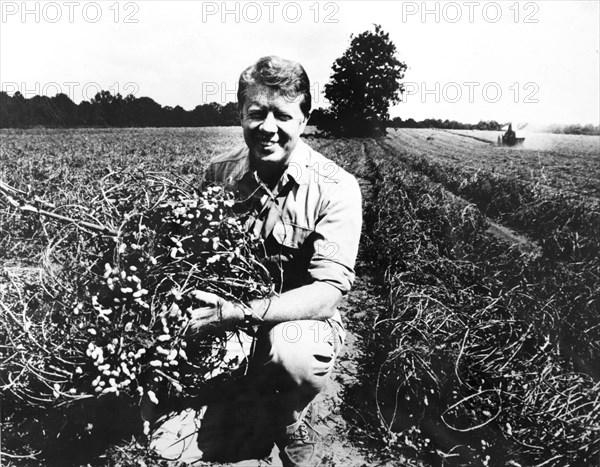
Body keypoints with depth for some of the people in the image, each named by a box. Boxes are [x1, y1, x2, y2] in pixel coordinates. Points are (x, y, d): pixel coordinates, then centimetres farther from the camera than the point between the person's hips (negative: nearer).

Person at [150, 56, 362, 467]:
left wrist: (241, 314, -37)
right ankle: (255, 410, 26)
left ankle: (296, 429, -1)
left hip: (303, 321, -3)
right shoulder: (218, 175, -3)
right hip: (228, 327, 3)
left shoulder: (336, 188, -17)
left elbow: (328, 291, -24)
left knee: (295, 354, -37)